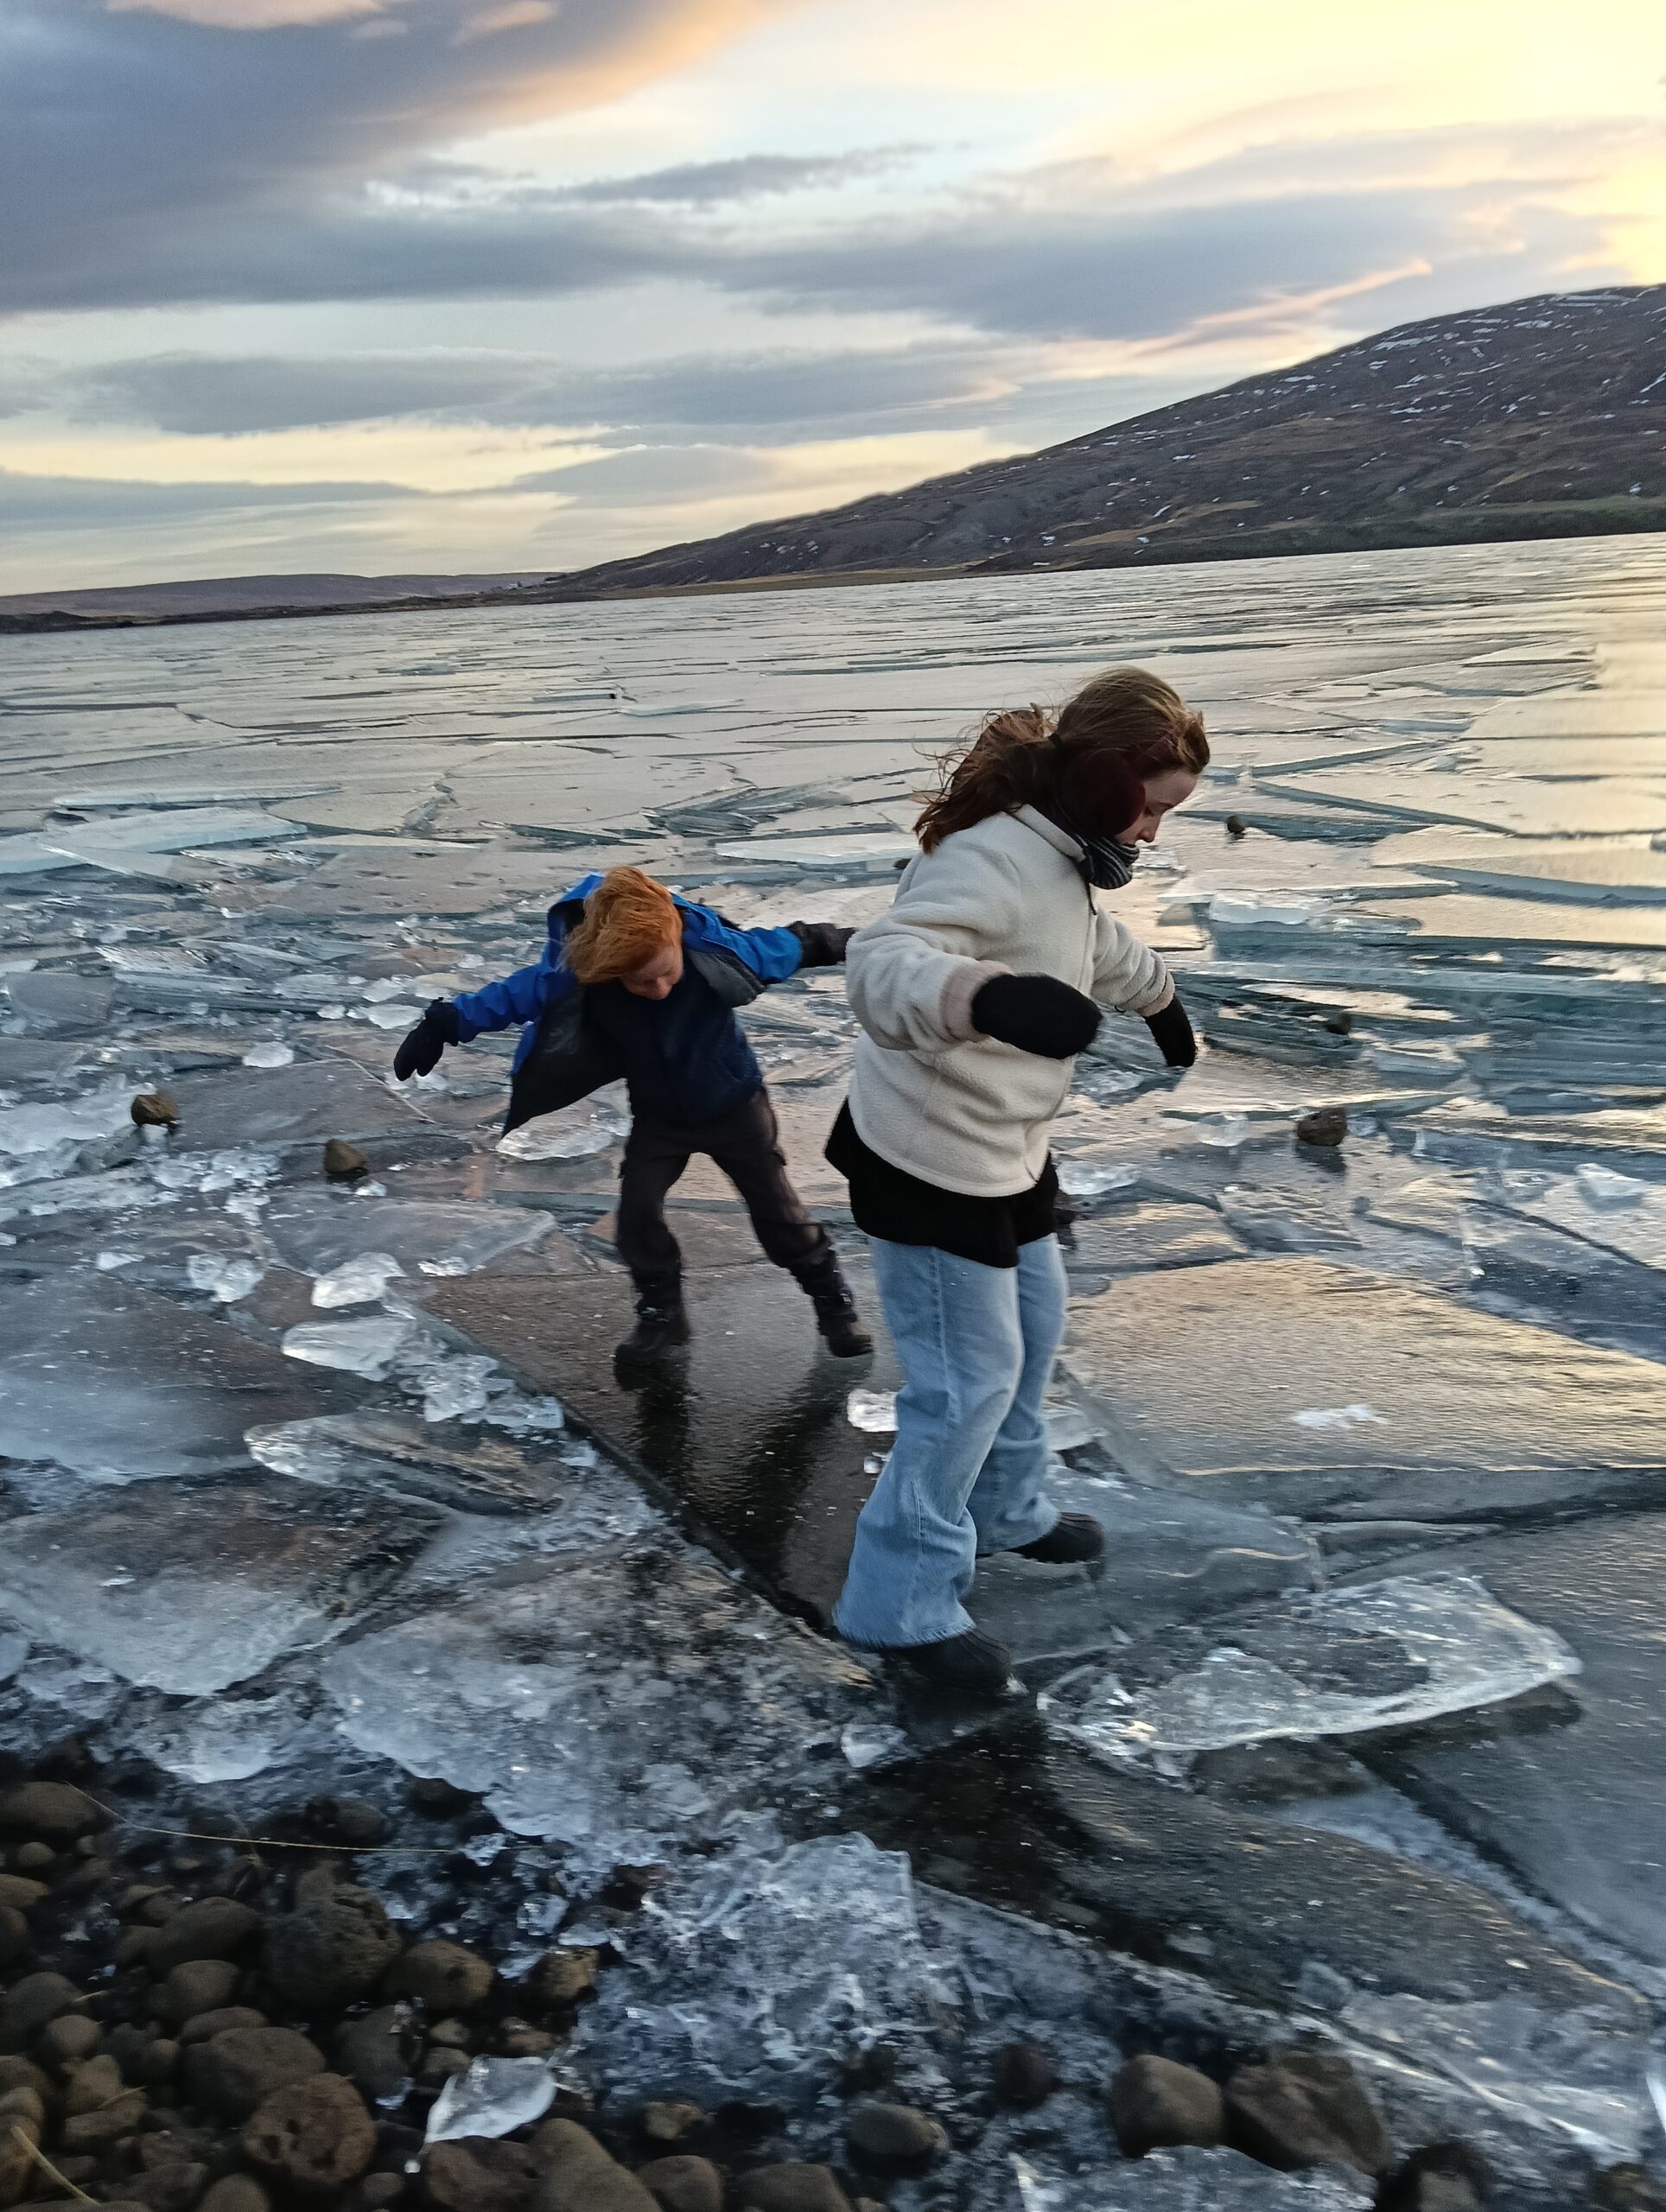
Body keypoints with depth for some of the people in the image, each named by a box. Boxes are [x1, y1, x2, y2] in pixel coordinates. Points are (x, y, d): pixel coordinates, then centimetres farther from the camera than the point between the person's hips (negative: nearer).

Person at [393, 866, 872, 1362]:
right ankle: (662, 1310, 20)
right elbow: (514, 994, -16)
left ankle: (833, 1300, 29)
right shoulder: (574, 976, -31)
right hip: (658, 1116, 2)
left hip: (736, 1105, -1)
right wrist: (444, 1025, -18)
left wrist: (840, 943, -1)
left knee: (778, 1210, 8)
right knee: (636, 1213, -5)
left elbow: (784, 947, -16)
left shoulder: (715, 947, -34)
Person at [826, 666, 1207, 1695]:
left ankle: (1005, 1508, 47)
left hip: (1005, 1154, 10)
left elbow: (1104, 946, 30)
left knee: (1035, 1326, 24)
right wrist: (988, 994, -63)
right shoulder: (991, 863, -26)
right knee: (971, 1380, -2)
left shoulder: (1063, 861, 7)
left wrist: (1164, 1001, 47)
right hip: (930, 1165, -10)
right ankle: (905, 1602, 13)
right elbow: (885, 963, -44)